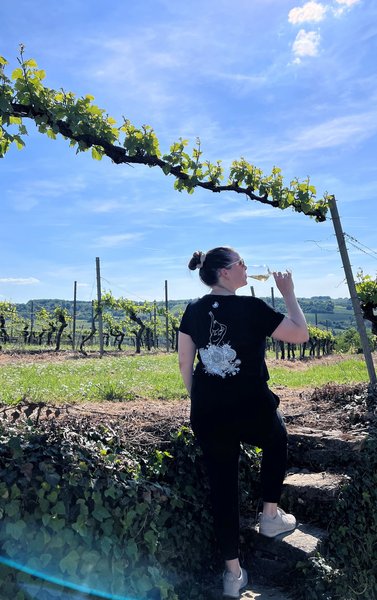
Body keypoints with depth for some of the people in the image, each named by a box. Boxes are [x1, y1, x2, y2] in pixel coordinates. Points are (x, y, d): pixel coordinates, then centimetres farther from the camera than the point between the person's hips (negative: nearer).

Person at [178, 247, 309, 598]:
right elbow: (300, 334, -7)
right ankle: (270, 515, 37)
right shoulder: (251, 308, -13)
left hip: (207, 413, 4)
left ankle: (233, 571, 26)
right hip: (251, 408, -4)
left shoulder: (193, 311, 2)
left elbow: (184, 362, 5)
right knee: (277, 441, 30)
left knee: (222, 485, 15)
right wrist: (288, 292, 2)